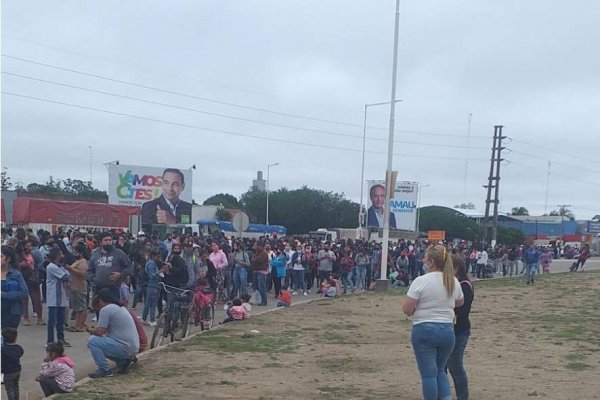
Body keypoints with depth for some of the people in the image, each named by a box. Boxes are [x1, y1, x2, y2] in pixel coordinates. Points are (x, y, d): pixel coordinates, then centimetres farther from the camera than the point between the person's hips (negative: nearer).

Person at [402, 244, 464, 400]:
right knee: (440, 370, 19)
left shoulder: (421, 281, -13)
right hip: (447, 330, 5)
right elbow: (460, 302, 22)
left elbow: (406, 309, -14)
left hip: (424, 330, -5)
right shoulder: (453, 281, 4)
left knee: (428, 373, 4)